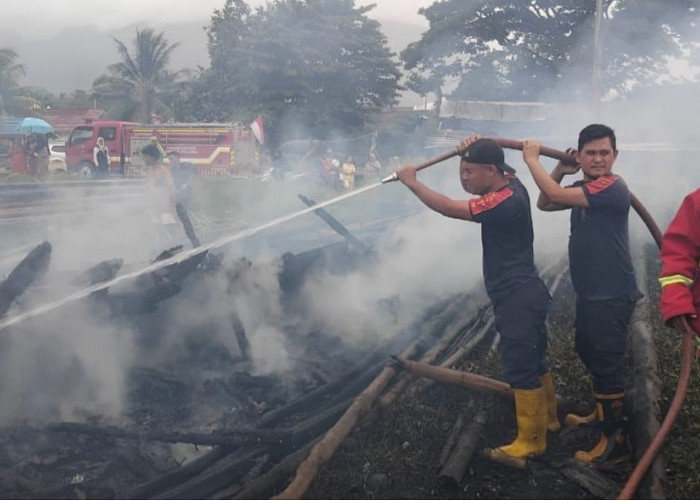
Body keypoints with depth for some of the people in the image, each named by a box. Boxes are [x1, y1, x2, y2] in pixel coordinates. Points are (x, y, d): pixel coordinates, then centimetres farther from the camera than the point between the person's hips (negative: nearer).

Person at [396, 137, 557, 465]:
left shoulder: (504, 201, -24)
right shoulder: (510, 183, 5)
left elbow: (448, 208, -24)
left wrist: (412, 182, -13)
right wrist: (475, 148, 4)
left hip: (518, 298, -10)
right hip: (523, 293, 10)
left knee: (521, 368, -1)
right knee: (533, 361, 22)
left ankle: (531, 441, 10)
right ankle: (546, 419, 38)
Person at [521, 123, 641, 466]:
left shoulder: (611, 188, -21)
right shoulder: (584, 188, 9)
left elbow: (556, 194, -27)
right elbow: (545, 204, 11)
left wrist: (532, 159, -13)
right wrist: (560, 170, -1)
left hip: (611, 296, -10)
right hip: (589, 292, 10)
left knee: (608, 364, -4)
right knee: (588, 353, 24)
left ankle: (617, 439, 7)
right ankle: (603, 413, 43)